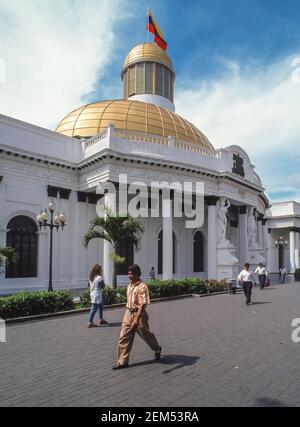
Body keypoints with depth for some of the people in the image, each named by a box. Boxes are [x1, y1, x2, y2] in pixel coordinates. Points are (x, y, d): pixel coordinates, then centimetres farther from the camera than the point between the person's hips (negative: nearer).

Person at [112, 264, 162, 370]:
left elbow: (143, 304, -27)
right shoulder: (130, 286, 7)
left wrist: (137, 318, -34)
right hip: (128, 313, 7)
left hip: (139, 314, -7)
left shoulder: (142, 287, -20)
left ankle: (157, 349, 40)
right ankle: (123, 361, 12)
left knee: (146, 335, 13)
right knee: (124, 338, 3)